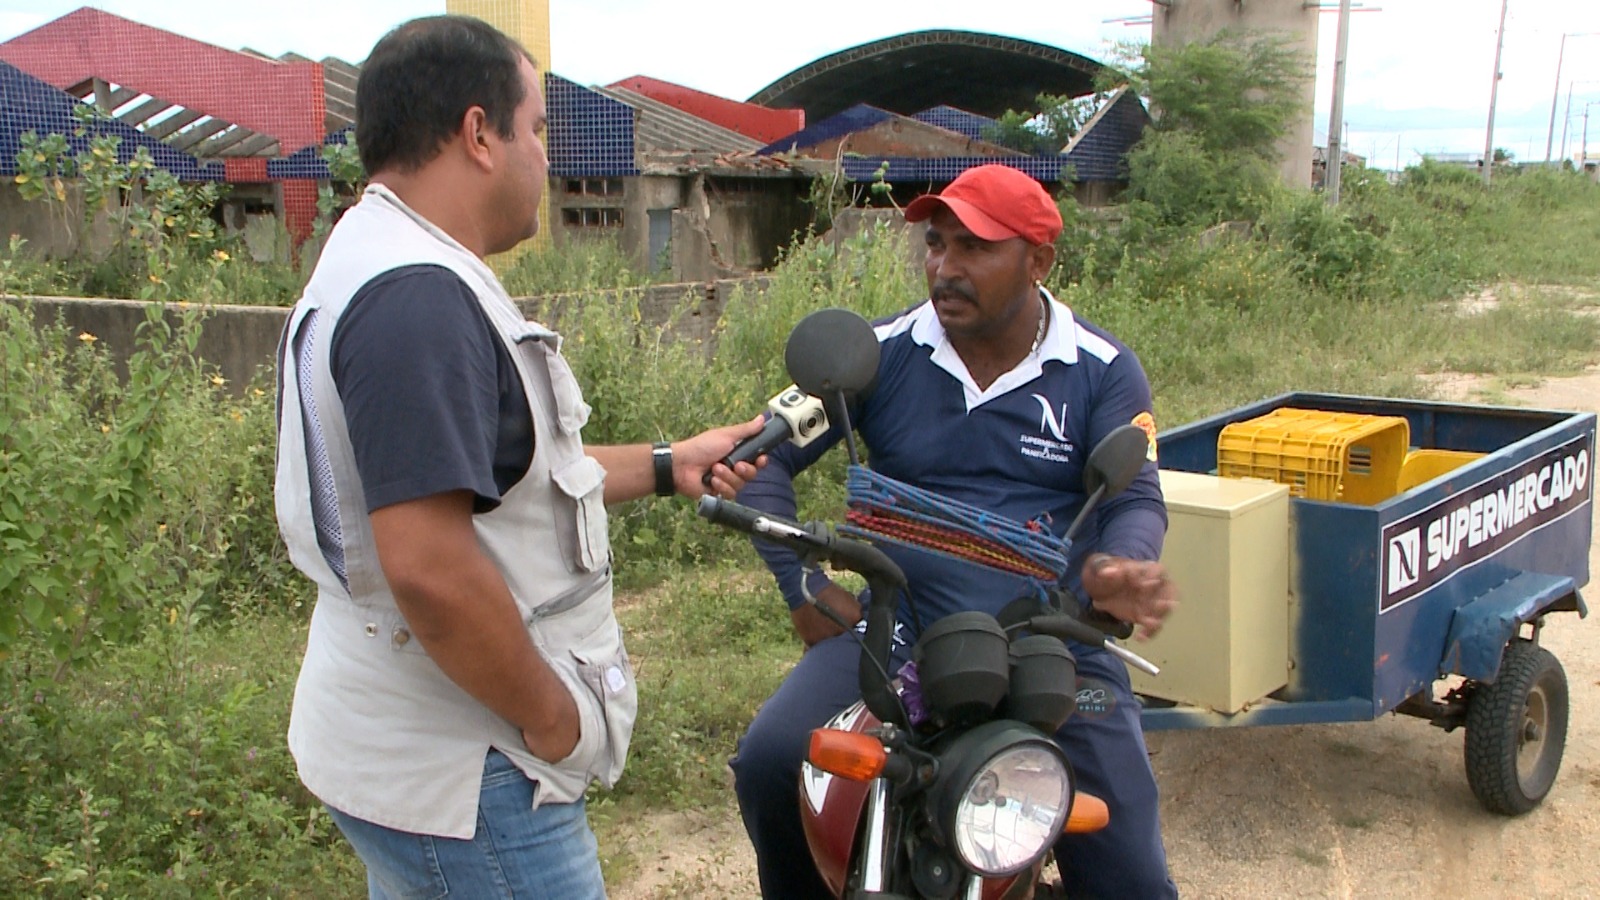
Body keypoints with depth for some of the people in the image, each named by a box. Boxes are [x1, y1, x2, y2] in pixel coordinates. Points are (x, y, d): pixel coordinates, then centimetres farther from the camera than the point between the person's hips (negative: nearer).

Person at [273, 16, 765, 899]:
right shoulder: (418, 296, -25)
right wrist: (551, 716, -19)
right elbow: (429, 567, -32)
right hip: (463, 779, -10)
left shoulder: (379, 266, 10)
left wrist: (669, 466, 14)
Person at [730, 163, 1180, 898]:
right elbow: (766, 454, 5)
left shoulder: (1104, 370, 2)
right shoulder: (881, 353, 3)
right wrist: (802, 587, -6)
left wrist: (1120, 568, -27)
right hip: (896, 629, 1)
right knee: (769, 764, -21)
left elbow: (1137, 498, -3)